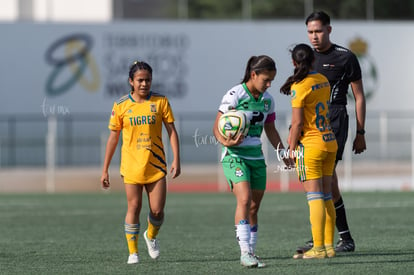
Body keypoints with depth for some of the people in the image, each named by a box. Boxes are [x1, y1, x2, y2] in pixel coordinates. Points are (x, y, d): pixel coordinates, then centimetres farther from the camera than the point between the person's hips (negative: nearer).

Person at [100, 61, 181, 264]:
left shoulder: (160, 101, 1)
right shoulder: (121, 106, 1)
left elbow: (171, 130, 3)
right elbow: (113, 138, 6)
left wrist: (176, 160, -7)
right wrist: (105, 170, 5)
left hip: (156, 165, 1)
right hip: (132, 166, -1)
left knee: (157, 210, -2)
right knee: (134, 208, -6)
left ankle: (151, 236, 29)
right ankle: (133, 252, 5)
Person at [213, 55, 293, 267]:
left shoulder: (267, 100, 8)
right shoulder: (235, 95, -11)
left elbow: (270, 130, 21)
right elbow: (217, 128, -10)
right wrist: (226, 142, -29)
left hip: (256, 157, 6)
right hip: (234, 156, -6)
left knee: (254, 207, 6)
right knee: (244, 200, -22)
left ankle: (251, 253, 14)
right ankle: (245, 252, -26)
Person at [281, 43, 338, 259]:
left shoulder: (299, 87, -14)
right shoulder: (324, 81, 8)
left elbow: (297, 122, -16)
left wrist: (292, 147, -5)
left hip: (310, 145, -7)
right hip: (329, 142, 7)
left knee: (314, 197, -6)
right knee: (326, 197, 12)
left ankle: (318, 248, -7)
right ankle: (329, 245, 15)